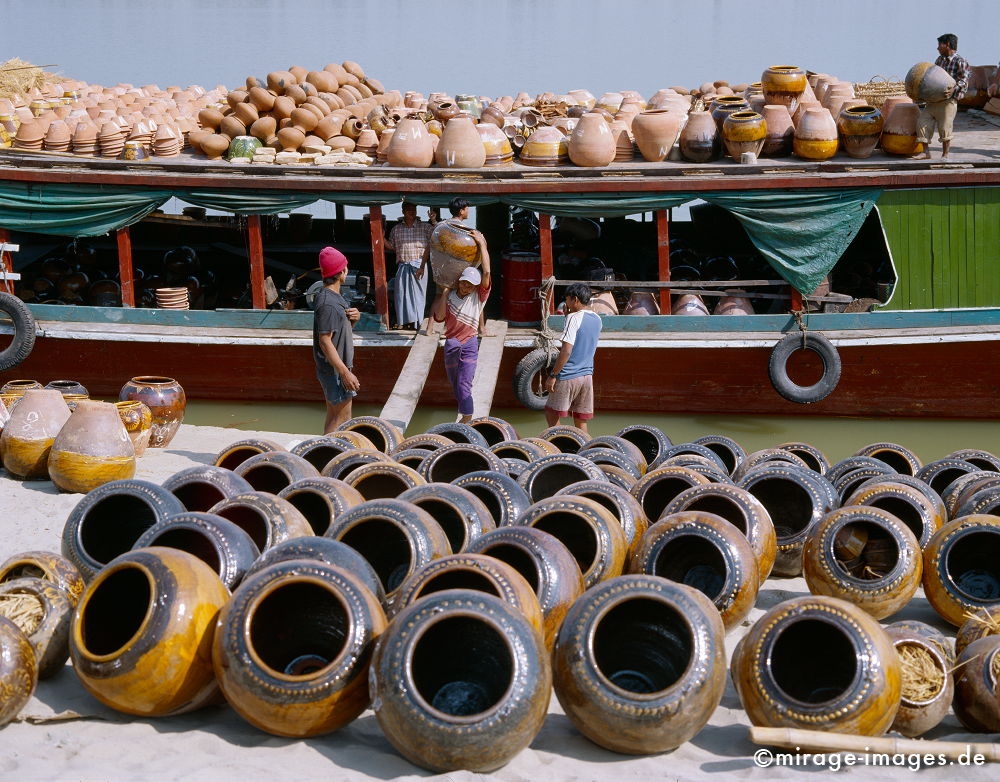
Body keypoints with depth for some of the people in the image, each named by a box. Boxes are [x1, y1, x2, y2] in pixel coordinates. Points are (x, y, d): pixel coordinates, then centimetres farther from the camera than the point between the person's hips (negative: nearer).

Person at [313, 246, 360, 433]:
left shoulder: (334, 296, 10)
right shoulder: (327, 303, -21)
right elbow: (325, 341, -24)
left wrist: (355, 316, 0)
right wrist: (345, 372, -26)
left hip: (335, 367, 10)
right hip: (335, 369, -10)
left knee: (333, 415, 17)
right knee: (342, 417, -5)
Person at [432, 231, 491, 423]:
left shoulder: (479, 296, -5)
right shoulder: (449, 296, 2)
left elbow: (486, 272, -18)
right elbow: (439, 317, -11)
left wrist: (482, 244, -18)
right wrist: (444, 293, -13)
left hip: (469, 344, -4)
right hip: (451, 344, 4)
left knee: (464, 384, -15)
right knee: (454, 384, 16)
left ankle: (467, 421, -13)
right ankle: (465, 415, 33)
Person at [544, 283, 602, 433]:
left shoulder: (574, 318, -14)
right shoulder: (597, 319, 9)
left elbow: (566, 351, -20)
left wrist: (553, 375, -14)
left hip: (568, 377, -7)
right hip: (587, 375, 7)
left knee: (552, 415, 7)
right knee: (581, 422, 10)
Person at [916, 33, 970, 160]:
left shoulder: (960, 61, -7)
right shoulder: (940, 59, 16)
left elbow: (964, 82, -12)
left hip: (948, 101, -7)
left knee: (944, 128, -4)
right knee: (922, 122, -2)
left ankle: (945, 156, 9)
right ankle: (926, 152, 5)